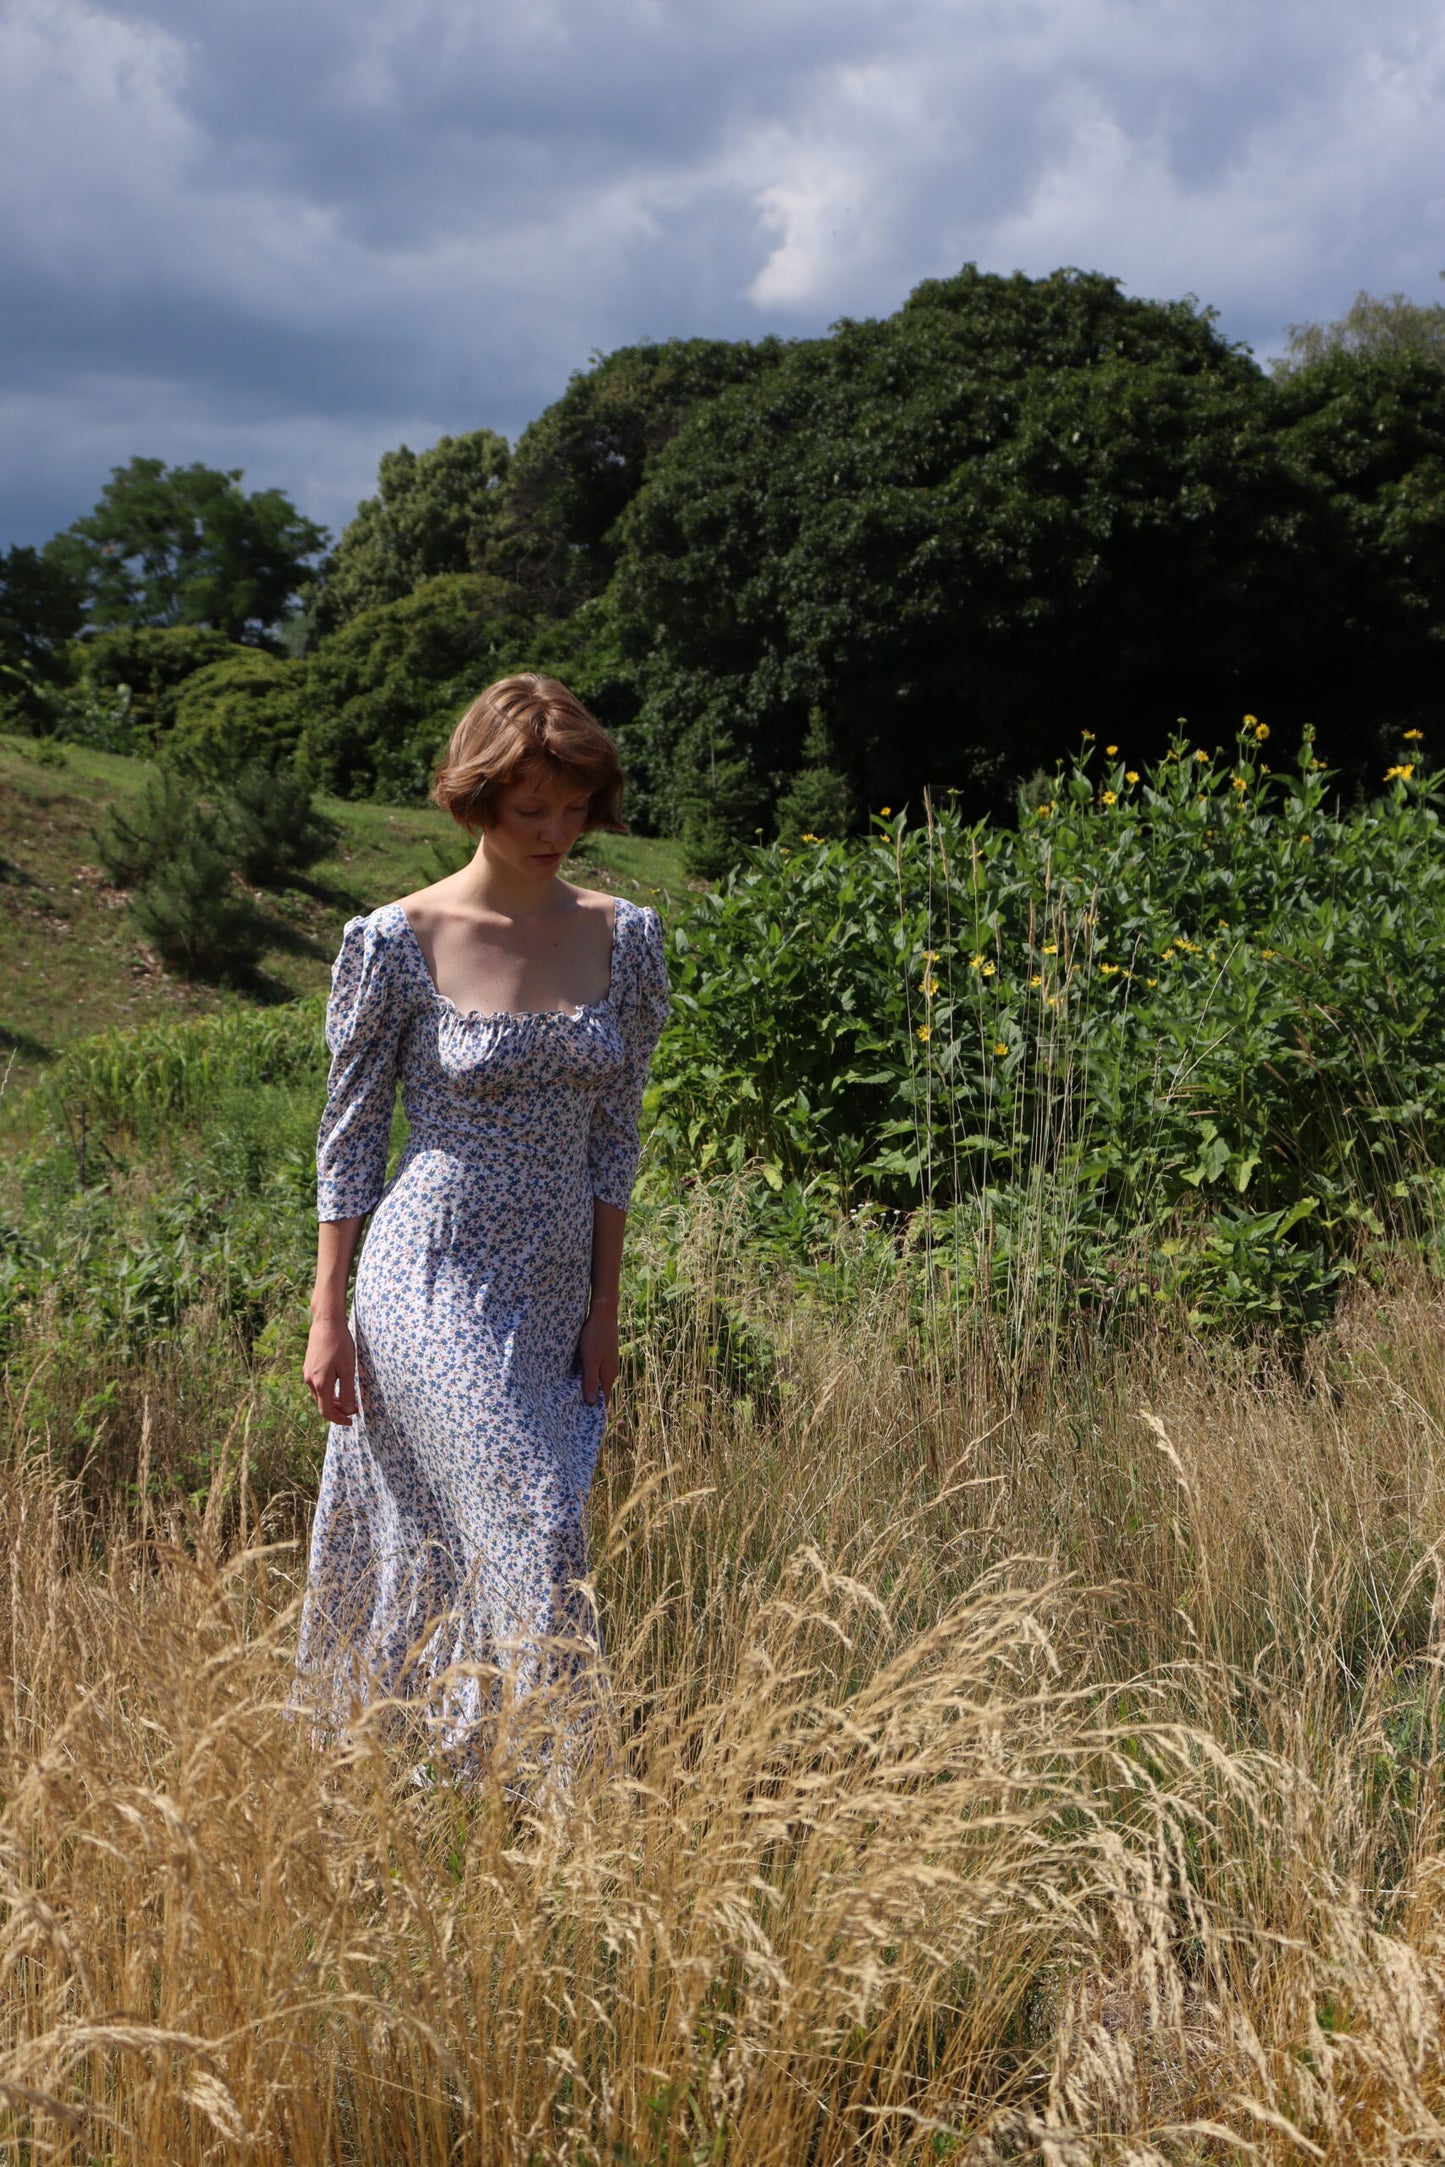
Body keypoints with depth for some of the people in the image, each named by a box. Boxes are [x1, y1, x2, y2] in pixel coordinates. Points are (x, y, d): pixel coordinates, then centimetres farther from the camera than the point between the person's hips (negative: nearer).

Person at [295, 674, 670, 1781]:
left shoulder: (624, 936, 3)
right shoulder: (397, 942, -8)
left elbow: (615, 1136, 7)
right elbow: (349, 1136, -2)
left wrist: (605, 1307, 5)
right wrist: (328, 1317, -4)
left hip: (552, 1297, 4)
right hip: (433, 1284, -4)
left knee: (475, 1544, 10)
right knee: (534, 1528, -11)